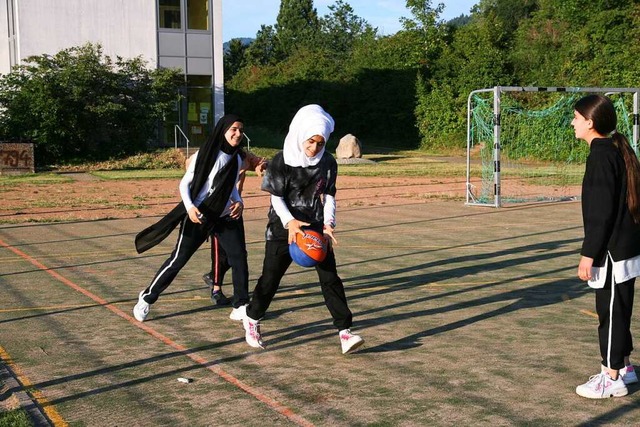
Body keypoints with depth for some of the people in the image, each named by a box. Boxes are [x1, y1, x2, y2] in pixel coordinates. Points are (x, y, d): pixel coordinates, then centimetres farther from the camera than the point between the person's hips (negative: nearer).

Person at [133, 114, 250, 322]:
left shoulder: (237, 158, 6)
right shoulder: (206, 154, -11)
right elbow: (184, 184, -7)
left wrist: (238, 202, 0)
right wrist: (190, 207, -23)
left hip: (226, 217, 5)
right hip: (199, 216, -5)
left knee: (239, 257, -1)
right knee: (178, 259, -1)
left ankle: (241, 304, 13)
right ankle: (147, 297, 14)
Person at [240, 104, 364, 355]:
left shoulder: (328, 163, -2)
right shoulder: (282, 161, -11)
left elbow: (329, 196, 4)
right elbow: (276, 197, -9)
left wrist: (328, 223, -11)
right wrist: (290, 222, -24)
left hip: (316, 227, 2)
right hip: (284, 227, -2)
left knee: (330, 278, -7)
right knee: (271, 277, 8)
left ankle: (344, 332, -5)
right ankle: (251, 321, 32)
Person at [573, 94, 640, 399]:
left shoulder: (601, 155, -17)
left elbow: (601, 212, -21)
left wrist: (588, 253, -17)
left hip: (613, 251, -10)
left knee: (611, 312, -1)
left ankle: (611, 379, 7)